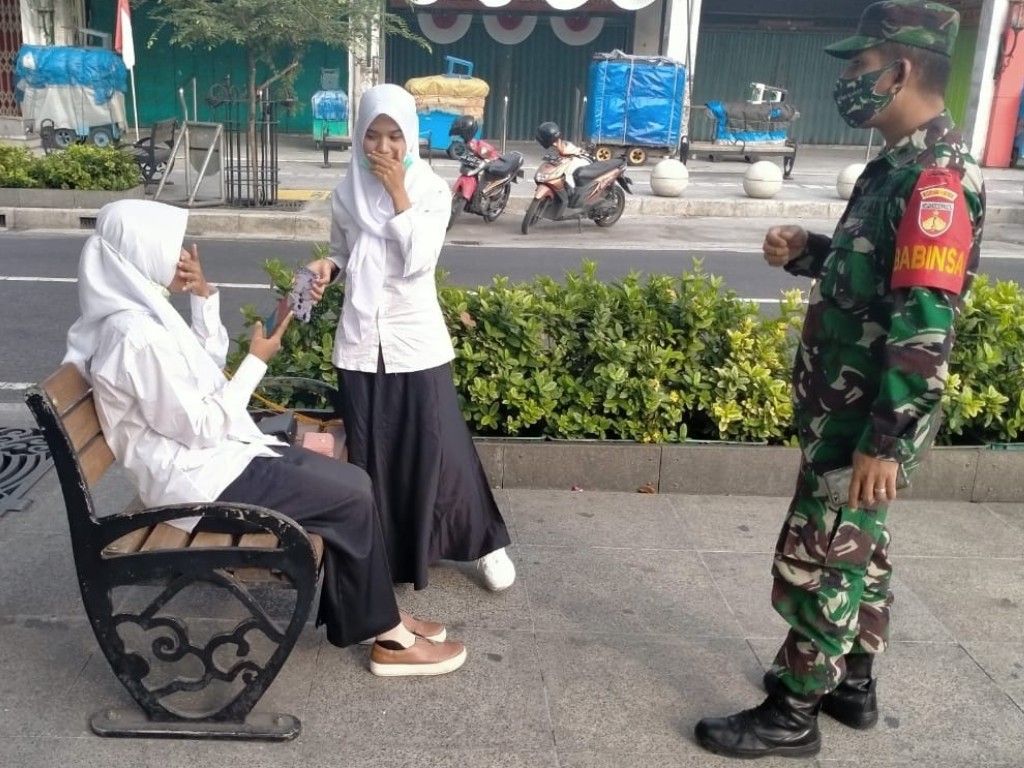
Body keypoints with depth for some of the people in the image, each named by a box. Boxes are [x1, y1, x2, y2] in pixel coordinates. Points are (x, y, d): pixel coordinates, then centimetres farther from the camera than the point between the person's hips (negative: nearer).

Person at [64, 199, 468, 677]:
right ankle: (389, 639, 4)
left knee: (351, 482, 5)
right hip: (200, 477, -10)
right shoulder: (137, 337, -25)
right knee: (352, 500, -10)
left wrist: (204, 295, 5)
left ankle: (369, 613, 14)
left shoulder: (142, 311, 5)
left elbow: (210, 364, 19)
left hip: (216, 455, 10)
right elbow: (202, 428, -22)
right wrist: (257, 361, -13)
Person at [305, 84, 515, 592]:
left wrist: (397, 192, -16)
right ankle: (380, 554, 24)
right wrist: (327, 268, -6)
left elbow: (420, 260, -17)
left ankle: (485, 541, 20)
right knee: (369, 454, 8)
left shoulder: (432, 191, -4)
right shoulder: (348, 193, 4)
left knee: (439, 447, 1)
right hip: (360, 341, 3)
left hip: (416, 339, -3)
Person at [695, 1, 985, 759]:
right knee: (856, 549, 20)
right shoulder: (902, 165, 9)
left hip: (869, 419, -10)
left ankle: (792, 714, 17)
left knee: (819, 559, 1)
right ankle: (852, 685, 37)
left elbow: (924, 329, -26)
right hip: (848, 408, 10)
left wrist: (885, 442, -24)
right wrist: (808, 251, 2)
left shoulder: (935, 179, -22)